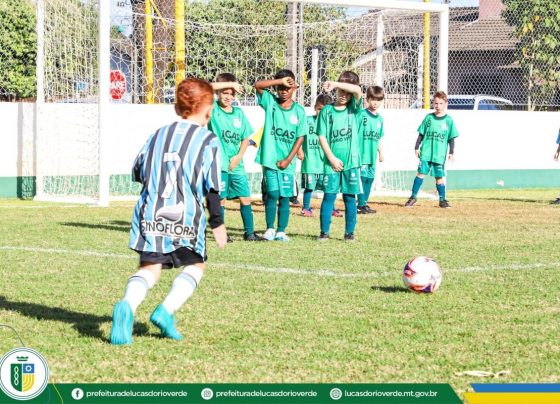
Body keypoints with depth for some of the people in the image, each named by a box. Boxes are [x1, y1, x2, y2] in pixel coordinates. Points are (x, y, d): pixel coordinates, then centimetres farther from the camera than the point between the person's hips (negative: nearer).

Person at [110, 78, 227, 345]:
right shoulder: (209, 141, 0)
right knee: (195, 265, 17)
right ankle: (166, 310, -4)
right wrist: (217, 224, 4)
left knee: (149, 267, 5)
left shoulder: (159, 134, 14)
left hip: (150, 215, 3)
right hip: (186, 218, -3)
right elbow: (212, 188, -4)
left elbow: (137, 173, 19)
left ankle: (127, 306, -26)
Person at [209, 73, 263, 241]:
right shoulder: (213, 109, -4)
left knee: (245, 198, 6)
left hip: (236, 164, 4)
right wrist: (230, 83, -20)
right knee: (221, 199, 1)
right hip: (219, 164, -4)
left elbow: (246, 138, 12)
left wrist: (239, 156, -3)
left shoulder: (239, 113, 8)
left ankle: (249, 233, 15)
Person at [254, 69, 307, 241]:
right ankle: (270, 229, 10)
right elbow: (258, 85, -13)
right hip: (270, 159, -1)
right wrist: (280, 81, -20)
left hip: (287, 162, 1)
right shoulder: (270, 102, 2)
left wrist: (288, 159, -5)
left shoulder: (299, 111, 3)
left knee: (285, 197, 3)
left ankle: (281, 231, 11)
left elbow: (300, 137, 3)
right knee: (272, 194, -5)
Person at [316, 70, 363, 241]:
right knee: (329, 196, 0)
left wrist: (335, 84, -22)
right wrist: (332, 158, -7)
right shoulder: (327, 111, 5)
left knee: (350, 197, 4)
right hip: (332, 162, 0)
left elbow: (358, 91, -15)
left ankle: (349, 232, 11)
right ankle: (324, 231, 5)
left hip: (351, 161, 1)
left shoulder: (353, 108, 5)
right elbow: (322, 137, 1)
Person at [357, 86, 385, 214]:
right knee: (362, 177, -7)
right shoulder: (362, 115, -7)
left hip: (372, 155, 7)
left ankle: (364, 204, 17)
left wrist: (381, 152, 20)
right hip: (361, 154, -7)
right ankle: (361, 205, -4)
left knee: (370, 178, 9)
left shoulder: (380, 118, 13)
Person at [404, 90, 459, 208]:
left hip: (440, 154, 0)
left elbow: (451, 138, 6)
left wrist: (451, 153, 2)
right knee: (421, 172, -5)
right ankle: (413, 196, 1)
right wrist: (417, 147, 4)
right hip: (426, 152, 0)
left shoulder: (449, 120, 2)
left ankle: (442, 200, 14)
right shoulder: (429, 118, 5)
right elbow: (421, 134, 9)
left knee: (439, 176, 4)